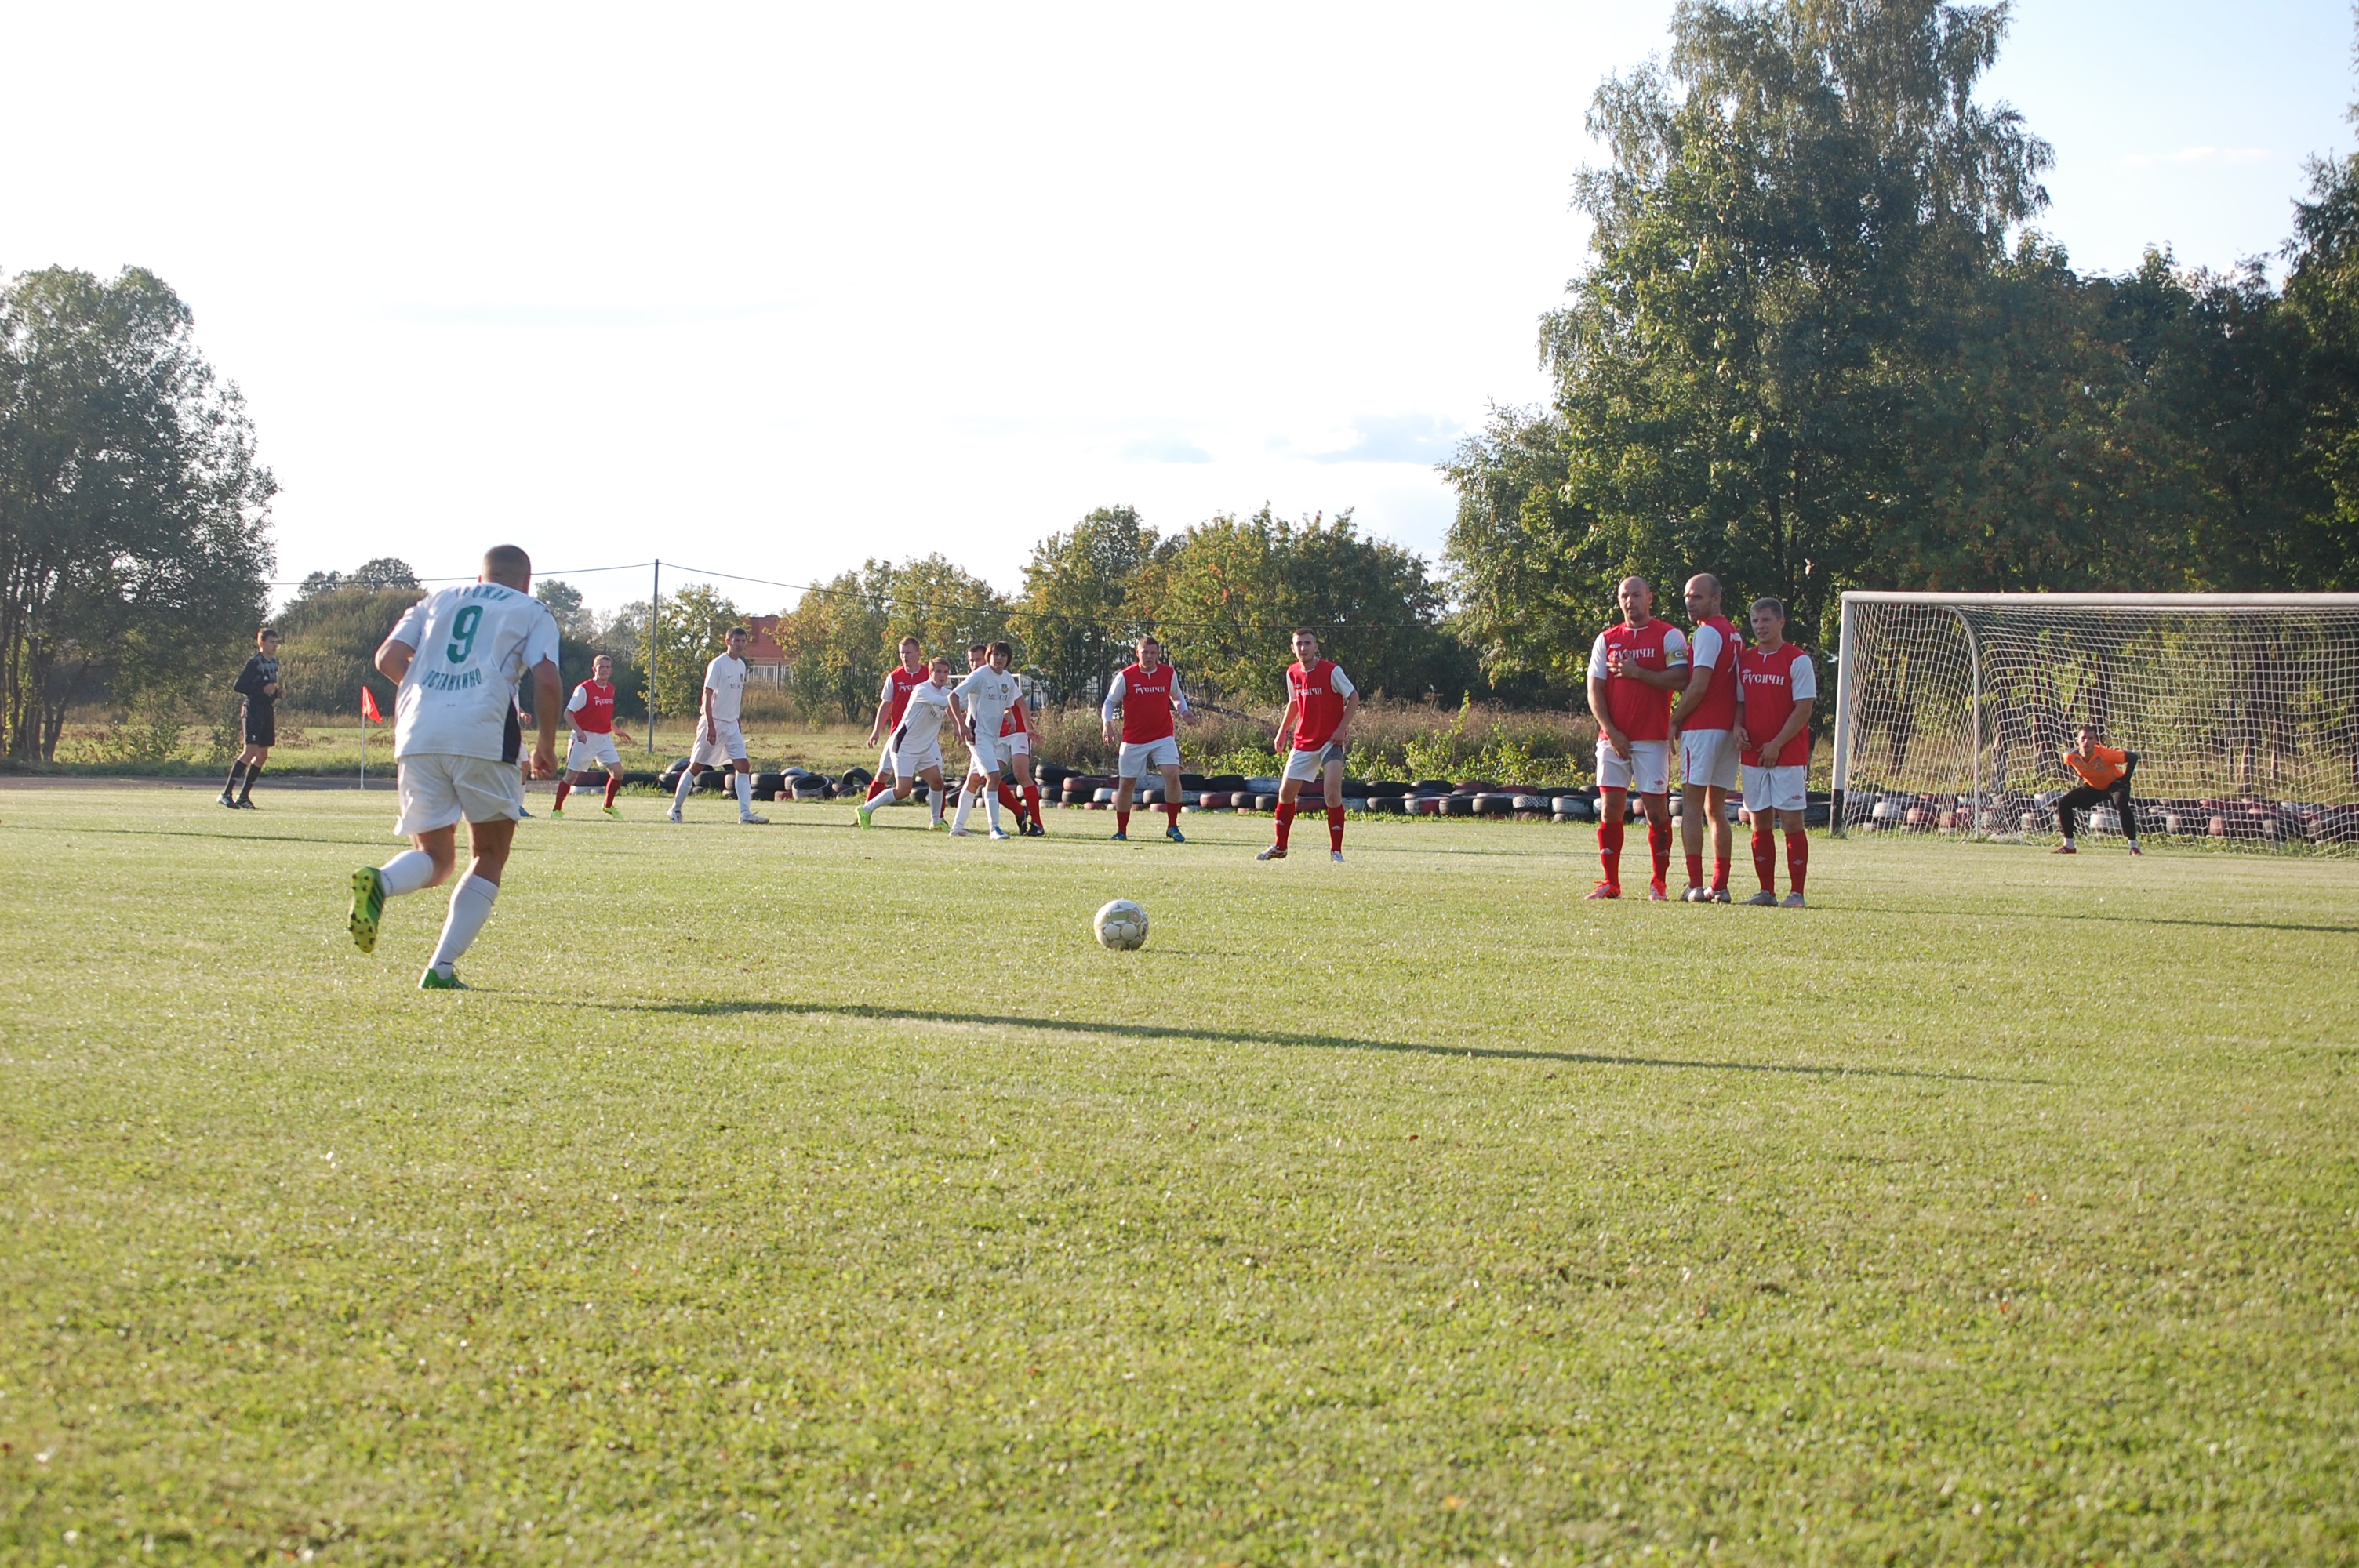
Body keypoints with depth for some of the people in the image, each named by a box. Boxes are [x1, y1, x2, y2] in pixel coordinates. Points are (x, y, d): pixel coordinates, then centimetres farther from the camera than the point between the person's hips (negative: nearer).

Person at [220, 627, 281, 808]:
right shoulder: (254, 663, -11)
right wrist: (262, 690, -22)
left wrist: (277, 691, 8)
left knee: (263, 754, 7)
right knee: (251, 751, -18)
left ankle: (243, 795, 14)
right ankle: (226, 793, -18)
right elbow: (239, 686, -16)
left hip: (268, 711, 9)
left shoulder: (274, 662, 15)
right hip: (253, 710, -9)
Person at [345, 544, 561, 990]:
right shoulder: (531, 611, 17)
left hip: (417, 735, 3)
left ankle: (379, 883, -23)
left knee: (434, 856, 12)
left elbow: (388, 659, 13)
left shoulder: (435, 602, 26)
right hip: (483, 734, -3)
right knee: (489, 857, 13)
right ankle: (442, 968, -2)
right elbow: (545, 679, 0)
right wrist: (547, 745, 11)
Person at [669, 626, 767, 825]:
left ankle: (745, 813, -10)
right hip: (714, 723, -7)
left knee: (742, 766, -6)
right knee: (696, 767, 1)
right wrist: (711, 726, -21)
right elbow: (707, 696, -15)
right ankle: (675, 808, 13)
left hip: (732, 725, 7)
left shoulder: (741, 665, 11)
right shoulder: (718, 664, -11)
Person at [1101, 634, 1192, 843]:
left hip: (1163, 737, 1)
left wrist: (1183, 712, -3)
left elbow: (1177, 697, 18)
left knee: (1173, 774, -18)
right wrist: (1107, 724, -17)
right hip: (1133, 739, -1)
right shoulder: (1125, 676, -6)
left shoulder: (1169, 674, 1)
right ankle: (1121, 831, 21)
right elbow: (1109, 702, 1)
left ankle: (1172, 827, -6)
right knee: (1126, 784, 4)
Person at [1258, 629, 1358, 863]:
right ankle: (1280, 847, 23)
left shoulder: (1332, 671, -13)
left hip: (1330, 741, -5)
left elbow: (1353, 697, -6)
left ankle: (1336, 850, -7)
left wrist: (1342, 729, -14)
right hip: (1303, 742, 5)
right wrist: (1283, 730, 15)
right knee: (1286, 792, 7)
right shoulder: (1293, 673, 3)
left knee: (1332, 793, -18)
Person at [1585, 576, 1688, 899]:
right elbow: (1594, 691, 7)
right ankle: (1610, 882, 7)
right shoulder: (1606, 639, 12)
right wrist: (1611, 732, -4)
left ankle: (1659, 882, 4)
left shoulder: (1669, 636, 3)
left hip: (1653, 739, -3)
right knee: (1610, 809, 1)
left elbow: (1679, 679, -10)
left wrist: (1637, 672, -15)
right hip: (1613, 737, 3)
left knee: (1656, 809, -3)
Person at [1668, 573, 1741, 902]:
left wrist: (1674, 721, -6)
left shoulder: (1707, 633, -11)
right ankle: (1720, 886, 8)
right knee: (1715, 809, 11)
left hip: (1701, 727, -9)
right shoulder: (1734, 633, 16)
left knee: (1692, 808, -7)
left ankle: (1696, 886, -12)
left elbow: (1699, 686, -17)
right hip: (1727, 728, 9)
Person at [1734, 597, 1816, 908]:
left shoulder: (1797, 661, -5)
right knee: (1760, 824, 6)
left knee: (1792, 821, -5)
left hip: (1788, 754, -5)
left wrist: (1776, 744, -14)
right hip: (1753, 755, 5)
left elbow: (1803, 709, -9)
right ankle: (1766, 891, 12)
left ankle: (1796, 893, -2)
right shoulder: (1744, 661, 11)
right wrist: (1738, 728, -4)